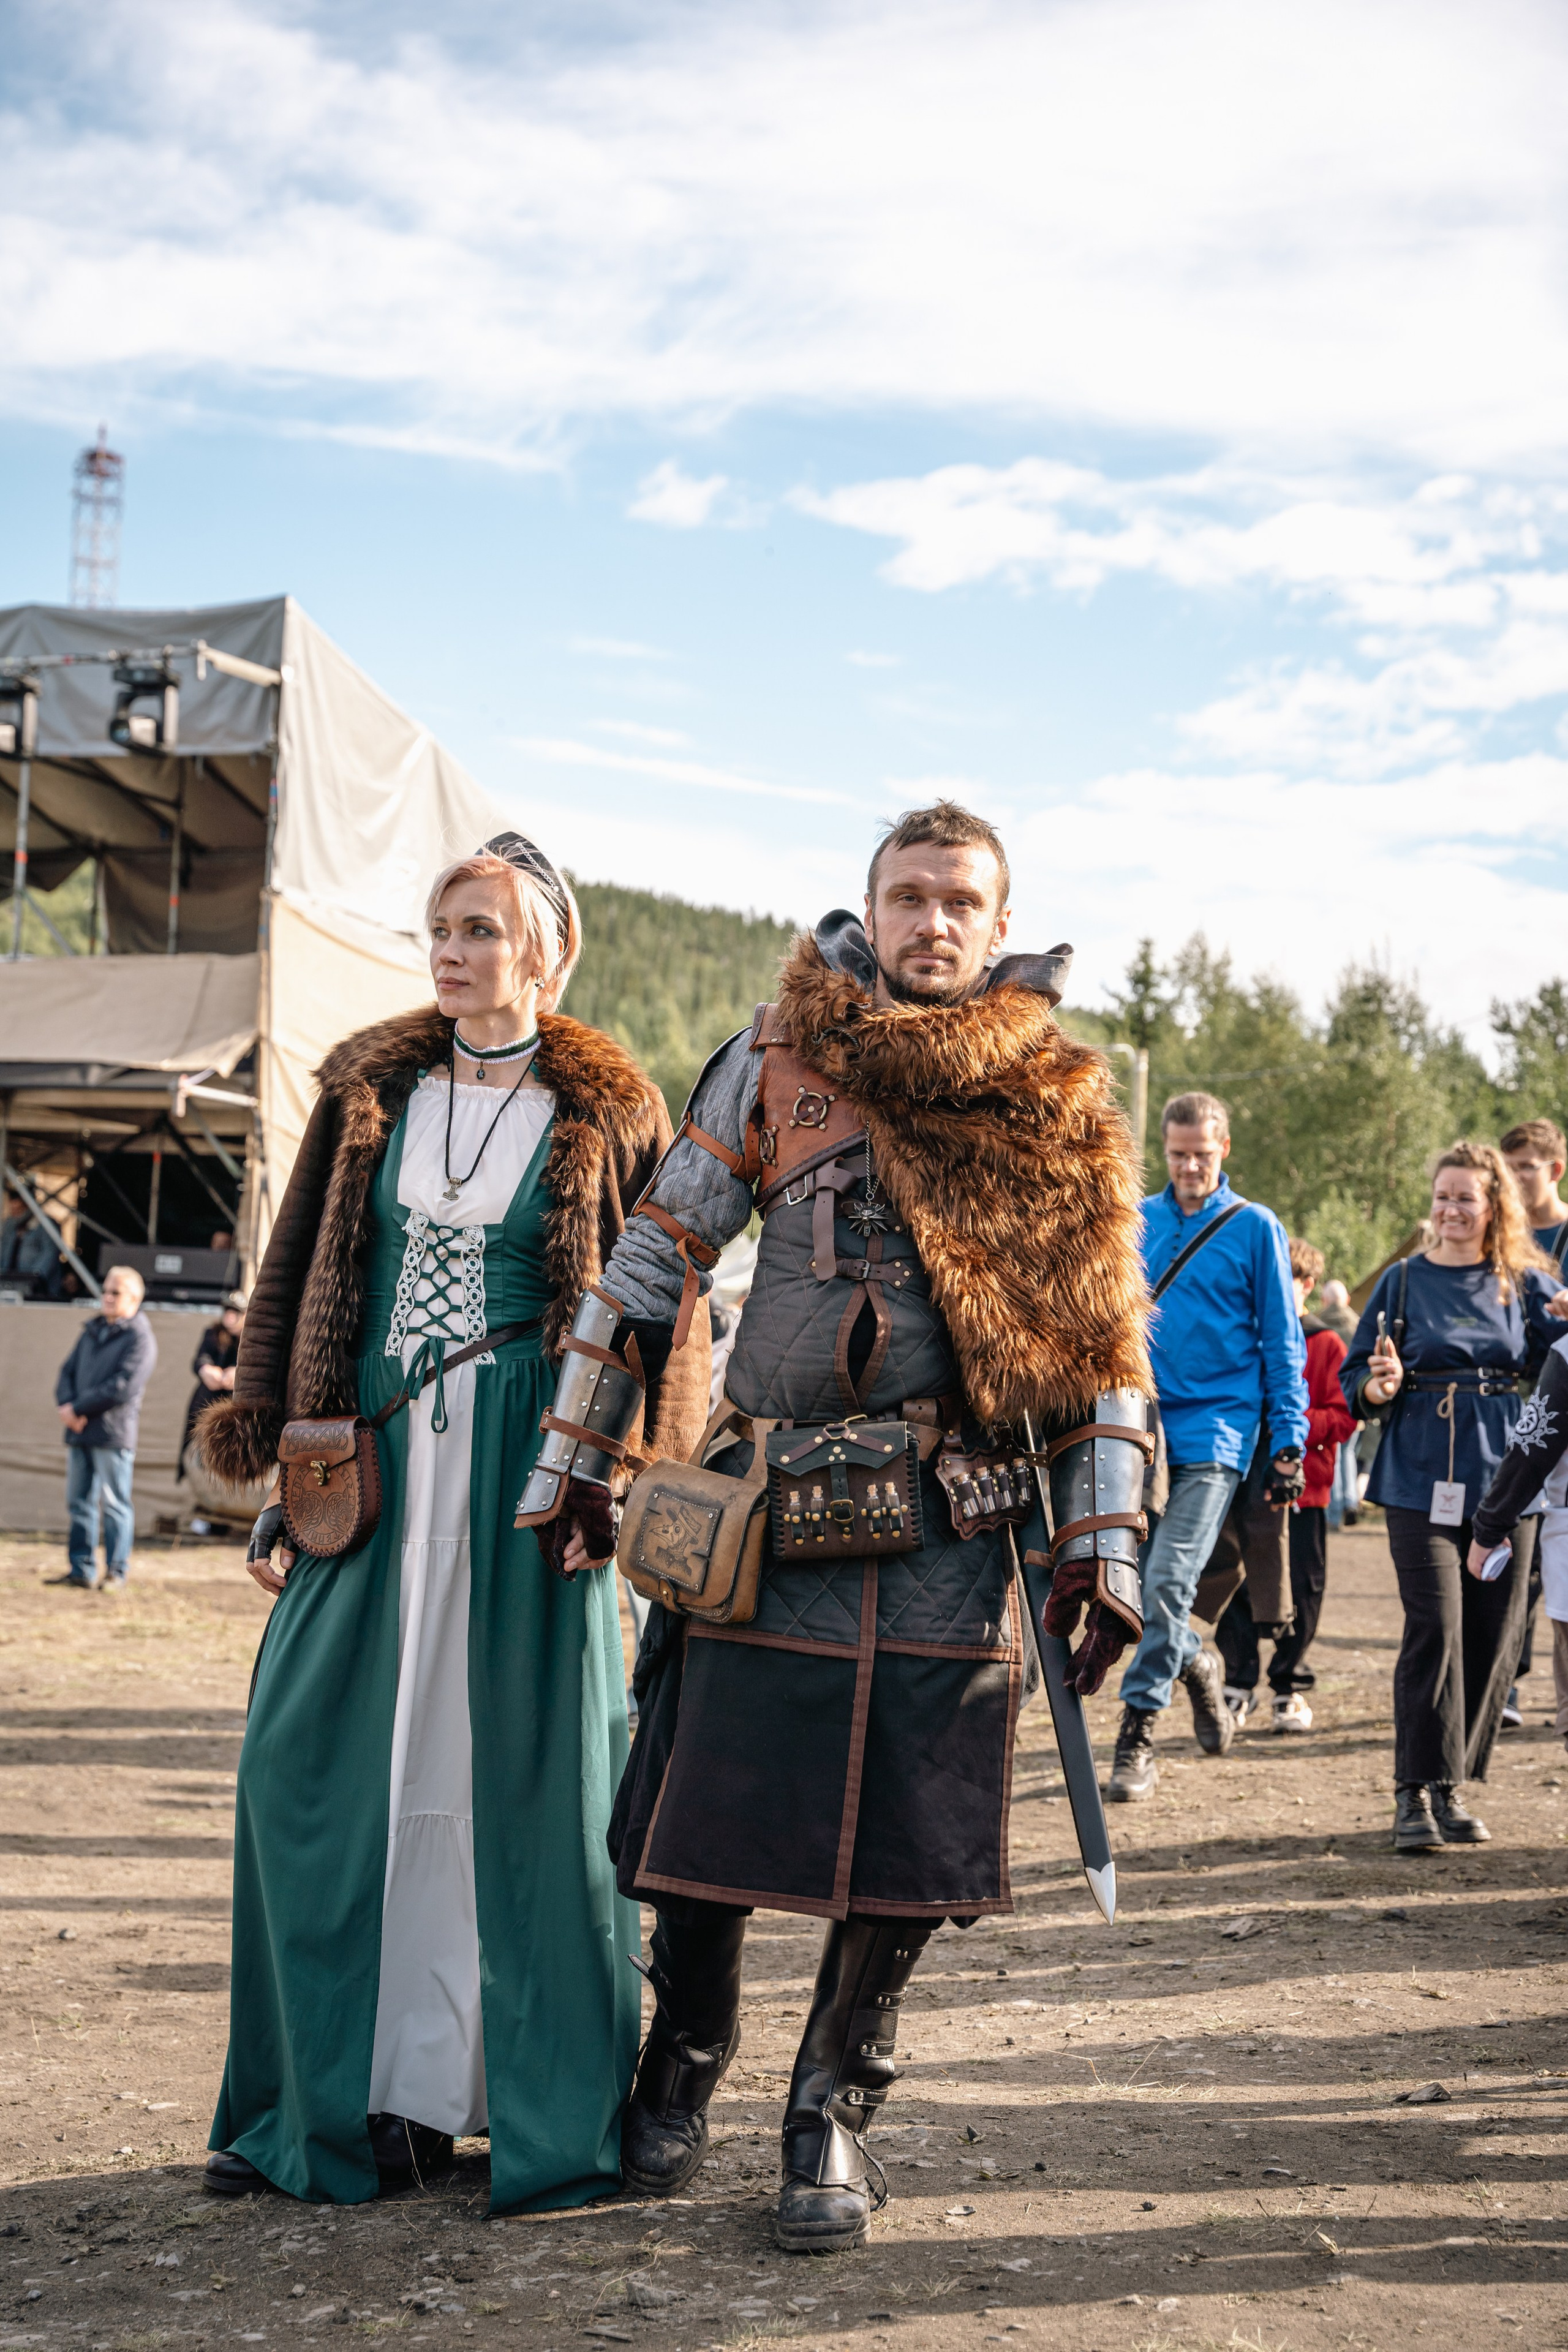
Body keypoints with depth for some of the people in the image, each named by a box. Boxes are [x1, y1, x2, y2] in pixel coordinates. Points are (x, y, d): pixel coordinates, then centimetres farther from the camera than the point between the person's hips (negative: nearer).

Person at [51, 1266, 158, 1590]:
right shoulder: (92, 1331, 18)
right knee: (79, 1502, 9)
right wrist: (66, 1404, -6)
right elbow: (68, 1371, 14)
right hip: (80, 1431, 7)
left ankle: (116, 1572, 4)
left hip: (114, 1433, -7)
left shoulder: (140, 1339, -6)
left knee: (114, 1505, -2)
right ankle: (81, 1569, 15)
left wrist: (78, 1408, -12)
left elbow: (122, 1388, -16)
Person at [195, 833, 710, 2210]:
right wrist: (279, 1487, 8)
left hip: (530, 1474, -3)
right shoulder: (371, 1091, 11)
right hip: (373, 1466, 4)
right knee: (314, 1765, 0)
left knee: (529, 1774, -2)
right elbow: (300, 1285, 12)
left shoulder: (607, 1113, 2)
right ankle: (348, 2099, 15)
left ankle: (556, 2120, 11)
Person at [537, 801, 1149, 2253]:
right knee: (711, 1812, 4)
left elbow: (1102, 1335, 6)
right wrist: (576, 1462, 5)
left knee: (906, 1846, 2)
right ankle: (680, 2076, 29)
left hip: (957, 1535, 0)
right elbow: (656, 1259, 7)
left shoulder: (1059, 1102, 6)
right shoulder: (776, 1062, 5)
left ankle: (833, 2116, 23)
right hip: (767, 1521, 0)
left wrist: (1103, 1546, 1)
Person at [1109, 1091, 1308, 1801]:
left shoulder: (1254, 1228, -1)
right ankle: (1196, 1665, 34)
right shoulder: (1137, 1223, 9)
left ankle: (1137, 1735, -6)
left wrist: (1288, 1444, -2)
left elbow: (1282, 1343, 1)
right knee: (1131, 1579, 6)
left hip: (1212, 1429, -4)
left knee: (1168, 1581, -12)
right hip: (1140, 1425, 4)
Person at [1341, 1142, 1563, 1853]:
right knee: (1435, 1628, -12)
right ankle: (1418, 1792, -6)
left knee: (1495, 1636, 4)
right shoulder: (1403, 1282, 6)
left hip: (1505, 1481, 2)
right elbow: (1354, 1379, 8)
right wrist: (1377, 1387, -15)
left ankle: (1454, 1785, 17)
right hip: (1422, 1482, -2)